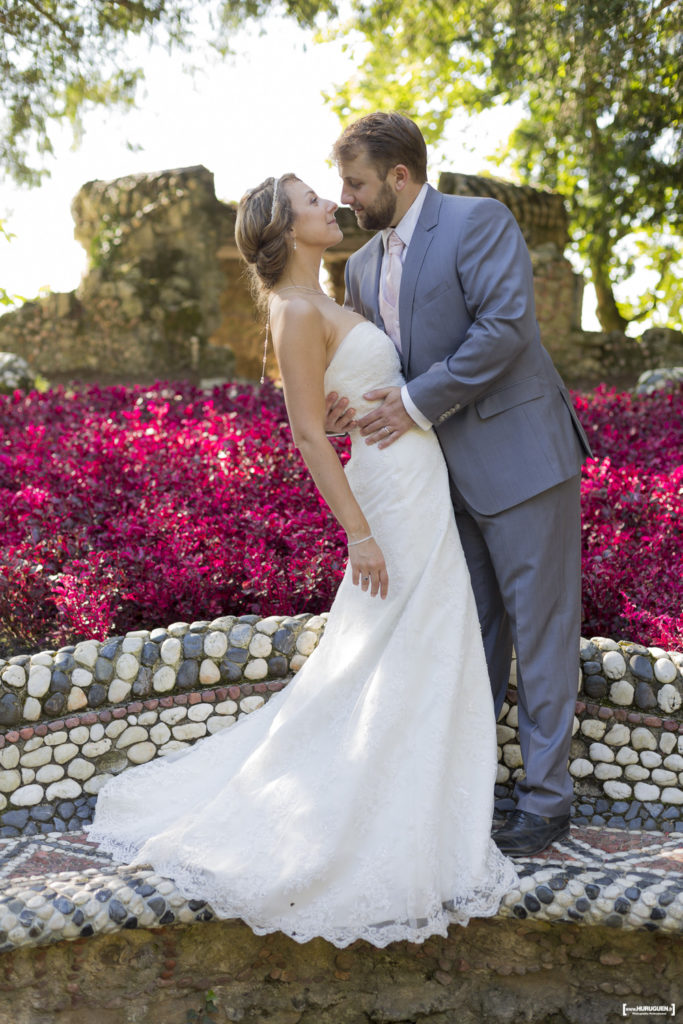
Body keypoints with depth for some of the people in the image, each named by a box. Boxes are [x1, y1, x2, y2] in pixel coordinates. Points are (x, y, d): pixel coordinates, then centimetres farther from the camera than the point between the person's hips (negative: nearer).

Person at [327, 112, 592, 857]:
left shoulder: (478, 222, -9)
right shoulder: (364, 266, 14)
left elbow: (505, 325, -20)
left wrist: (416, 403, -19)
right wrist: (343, 405, -6)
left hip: (519, 459, -7)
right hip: (448, 473, 7)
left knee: (540, 626, 1)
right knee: (470, 628, 15)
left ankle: (546, 799, 13)